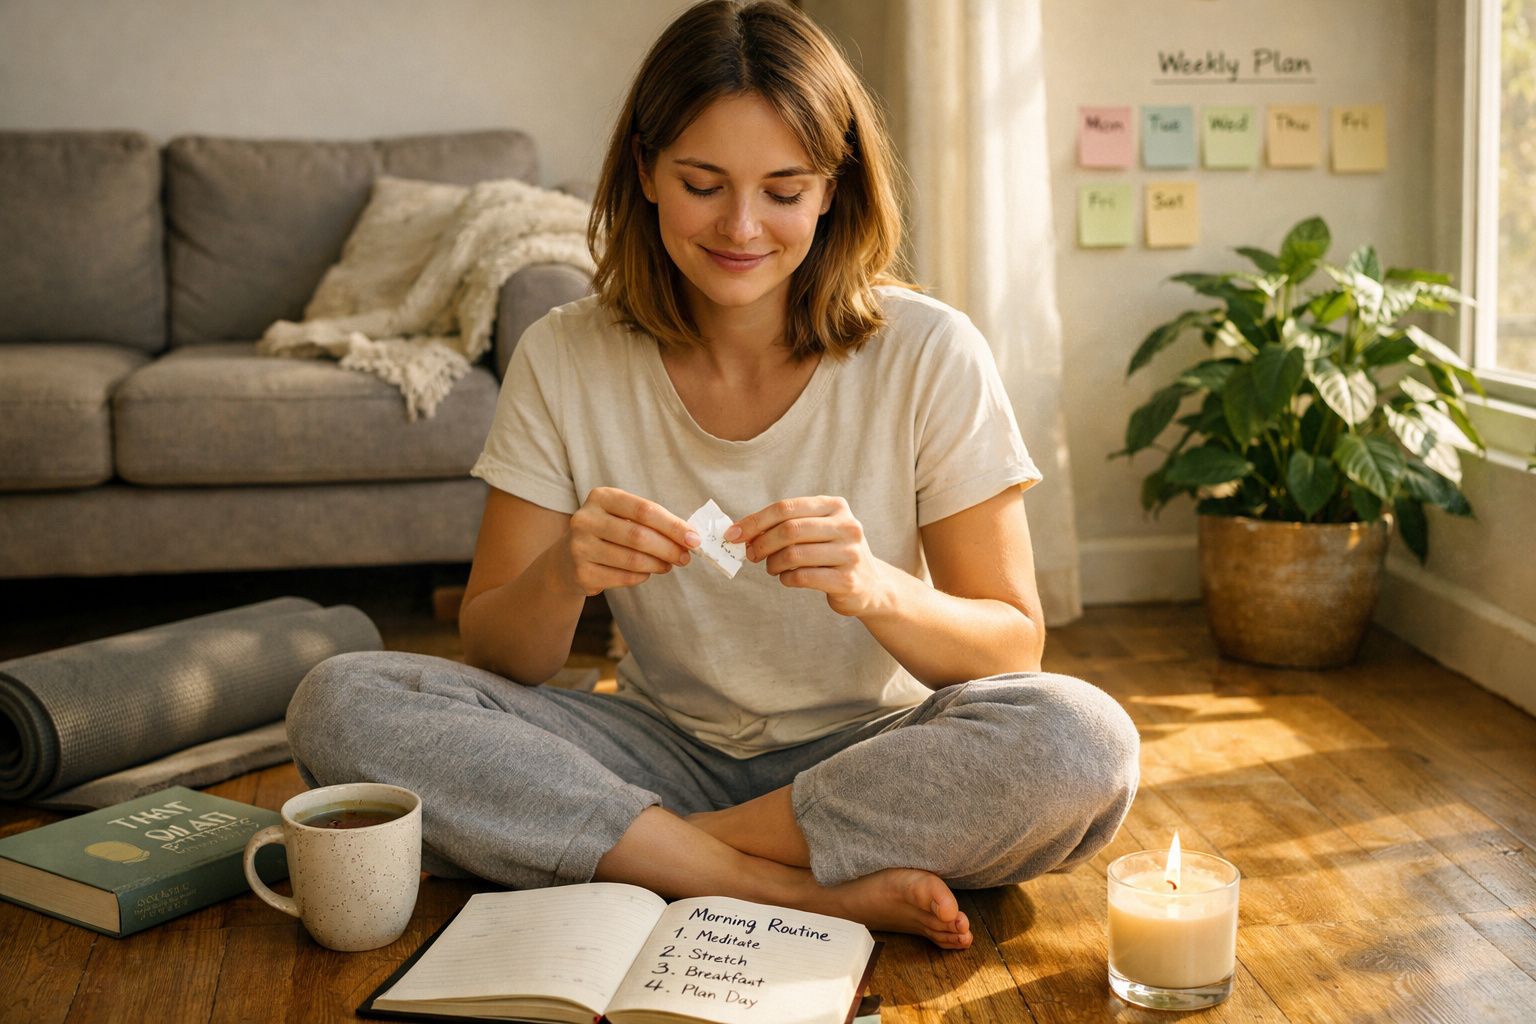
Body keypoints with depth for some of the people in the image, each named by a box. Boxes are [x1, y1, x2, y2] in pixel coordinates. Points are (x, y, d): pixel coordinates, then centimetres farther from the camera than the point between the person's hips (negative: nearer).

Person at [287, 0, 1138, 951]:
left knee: (1083, 744, -32)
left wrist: (876, 589, -30)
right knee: (343, 704, -21)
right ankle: (811, 891, -22)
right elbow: (495, 658, -4)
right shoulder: (564, 362, -5)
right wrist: (562, 576, -28)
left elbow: (1012, 648, -8)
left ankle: (623, 851, -19)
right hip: (667, 753, 2)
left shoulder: (929, 355, -10)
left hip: (867, 757, -1)